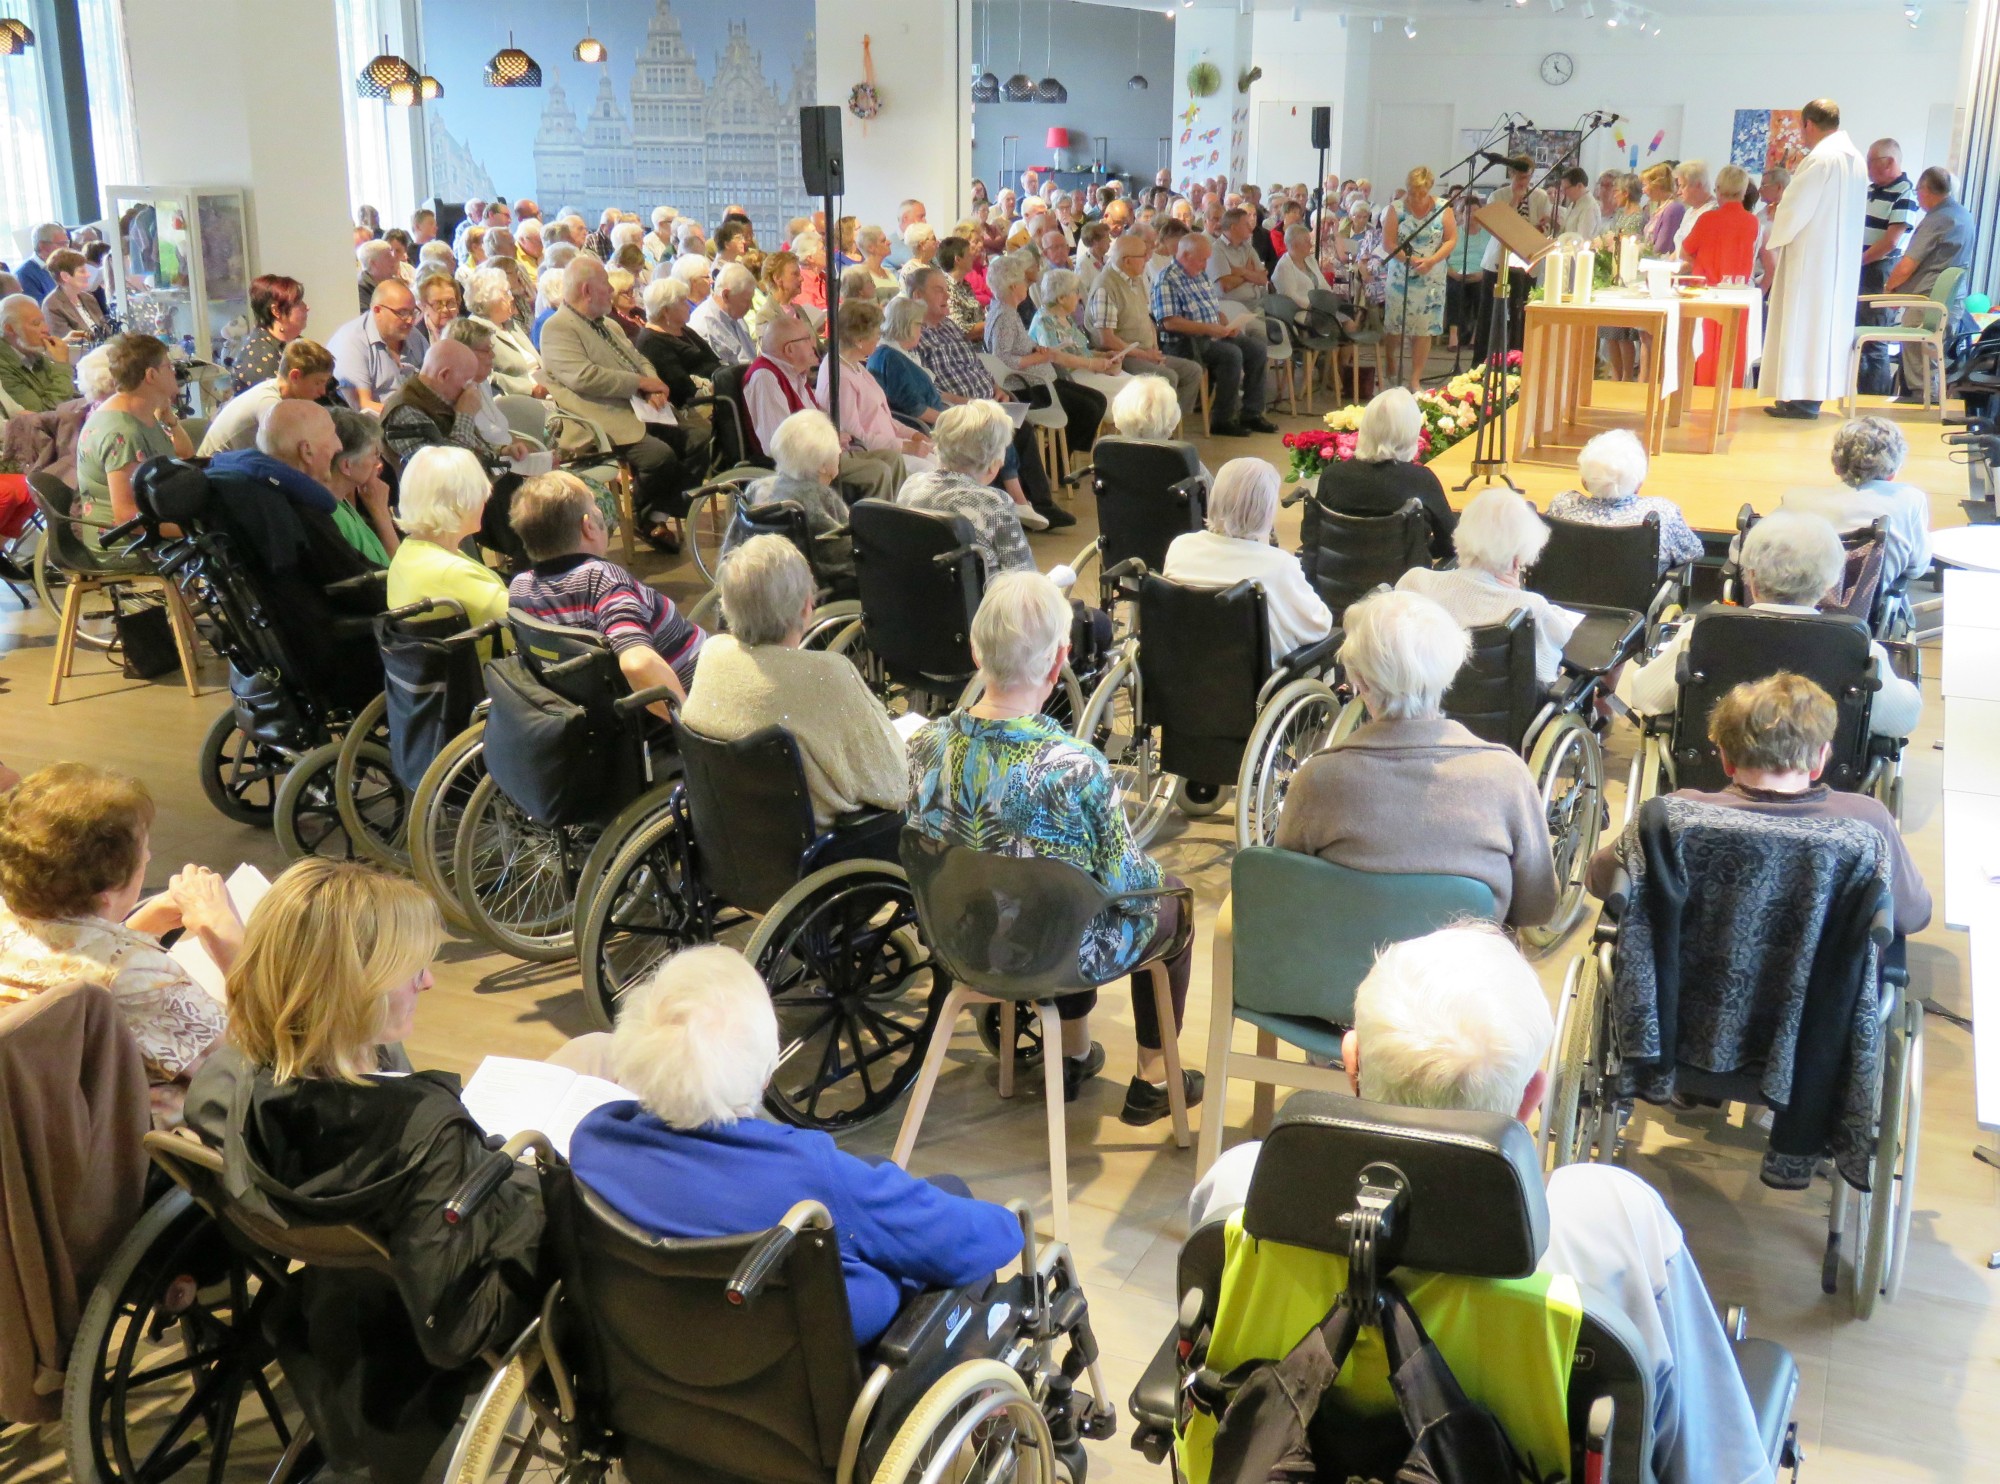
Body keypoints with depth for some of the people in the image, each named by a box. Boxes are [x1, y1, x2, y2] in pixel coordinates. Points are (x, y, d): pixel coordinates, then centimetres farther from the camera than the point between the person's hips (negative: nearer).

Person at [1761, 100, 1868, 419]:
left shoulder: (1820, 158, -16)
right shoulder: (1855, 158, 12)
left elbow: (1795, 207, -16)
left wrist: (1774, 241, -1)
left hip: (1812, 257, -9)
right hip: (1841, 257, 9)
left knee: (1803, 323, -5)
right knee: (1826, 320, 12)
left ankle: (1802, 398, -5)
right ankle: (1814, 392, 17)